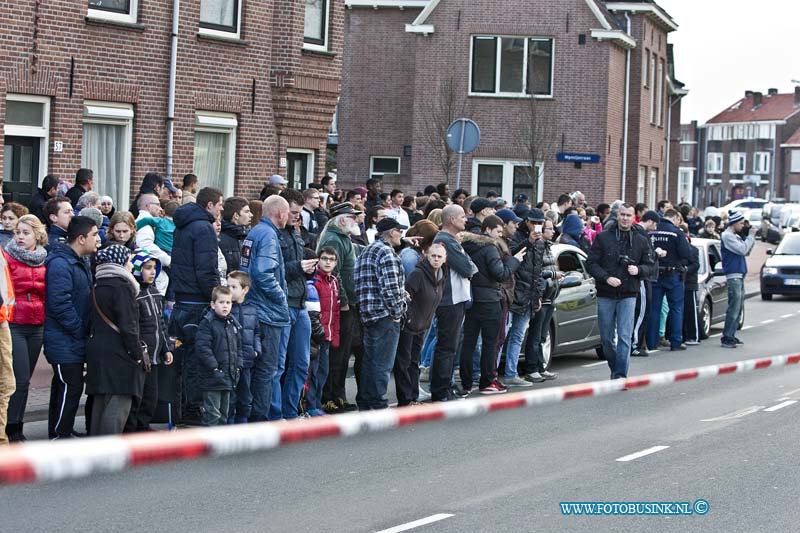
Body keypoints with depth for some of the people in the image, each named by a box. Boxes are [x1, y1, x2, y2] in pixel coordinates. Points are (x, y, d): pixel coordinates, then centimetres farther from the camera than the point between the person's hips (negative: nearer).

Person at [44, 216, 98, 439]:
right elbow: (60, 304, -24)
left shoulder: (81, 263, 15)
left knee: (64, 386, 17)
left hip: (74, 342, 10)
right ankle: (60, 434, -1)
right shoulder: (60, 264, -18)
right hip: (64, 342, -10)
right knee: (71, 386, -8)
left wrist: (85, 330, 12)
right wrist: (80, 329, -18)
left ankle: (61, 431, 25)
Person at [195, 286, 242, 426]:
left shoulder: (233, 323, 12)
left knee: (224, 411, 16)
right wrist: (214, 367, -20)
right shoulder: (207, 323, -11)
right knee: (212, 413, -6)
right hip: (212, 377, -8)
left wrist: (238, 366, 8)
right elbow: (203, 347, -18)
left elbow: (237, 347, 19)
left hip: (229, 376, 8)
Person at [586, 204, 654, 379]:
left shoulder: (641, 241, 8)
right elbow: (591, 263, 0)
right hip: (605, 295, 1)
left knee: (624, 337, -11)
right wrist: (606, 278, -15)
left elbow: (650, 267, 12)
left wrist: (639, 270, -10)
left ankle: (620, 375, -11)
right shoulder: (603, 238, 3)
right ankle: (615, 370, 27)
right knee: (607, 338, 8)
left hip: (628, 295, 0)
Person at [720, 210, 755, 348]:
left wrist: (750, 236, 9)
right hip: (733, 275, -10)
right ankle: (727, 338, -13)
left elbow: (747, 252, 20)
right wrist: (750, 236, -8)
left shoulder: (736, 236, 17)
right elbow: (743, 250, -18)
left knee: (738, 307, 11)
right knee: (734, 308, -13)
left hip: (740, 275, 10)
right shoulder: (727, 236, -11)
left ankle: (730, 336, 16)